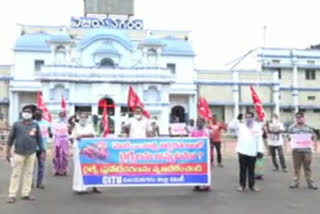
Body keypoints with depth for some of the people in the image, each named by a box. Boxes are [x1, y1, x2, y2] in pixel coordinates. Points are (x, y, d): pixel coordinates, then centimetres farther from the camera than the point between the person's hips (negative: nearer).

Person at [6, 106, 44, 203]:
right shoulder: (16, 124, 2)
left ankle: (26, 194, 17)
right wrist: (8, 152, 3)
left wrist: (42, 151, 7)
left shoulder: (35, 125, 6)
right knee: (16, 174, 2)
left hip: (31, 153, 2)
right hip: (19, 153, -2)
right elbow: (11, 138, 5)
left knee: (29, 173, 7)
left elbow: (39, 139, 9)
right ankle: (12, 195, 9)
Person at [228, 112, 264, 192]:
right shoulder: (240, 126, 4)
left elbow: (259, 140, 7)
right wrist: (237, 118, -13)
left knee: (251, 170, 9)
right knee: (242, 169, 4)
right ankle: (242, 185, 13)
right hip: (242, 151, -1)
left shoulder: (257, 127, 8)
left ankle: (252, 185, 19)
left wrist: (260, 150, 2)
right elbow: (230, 126, -8)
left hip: (253, 152, 1)